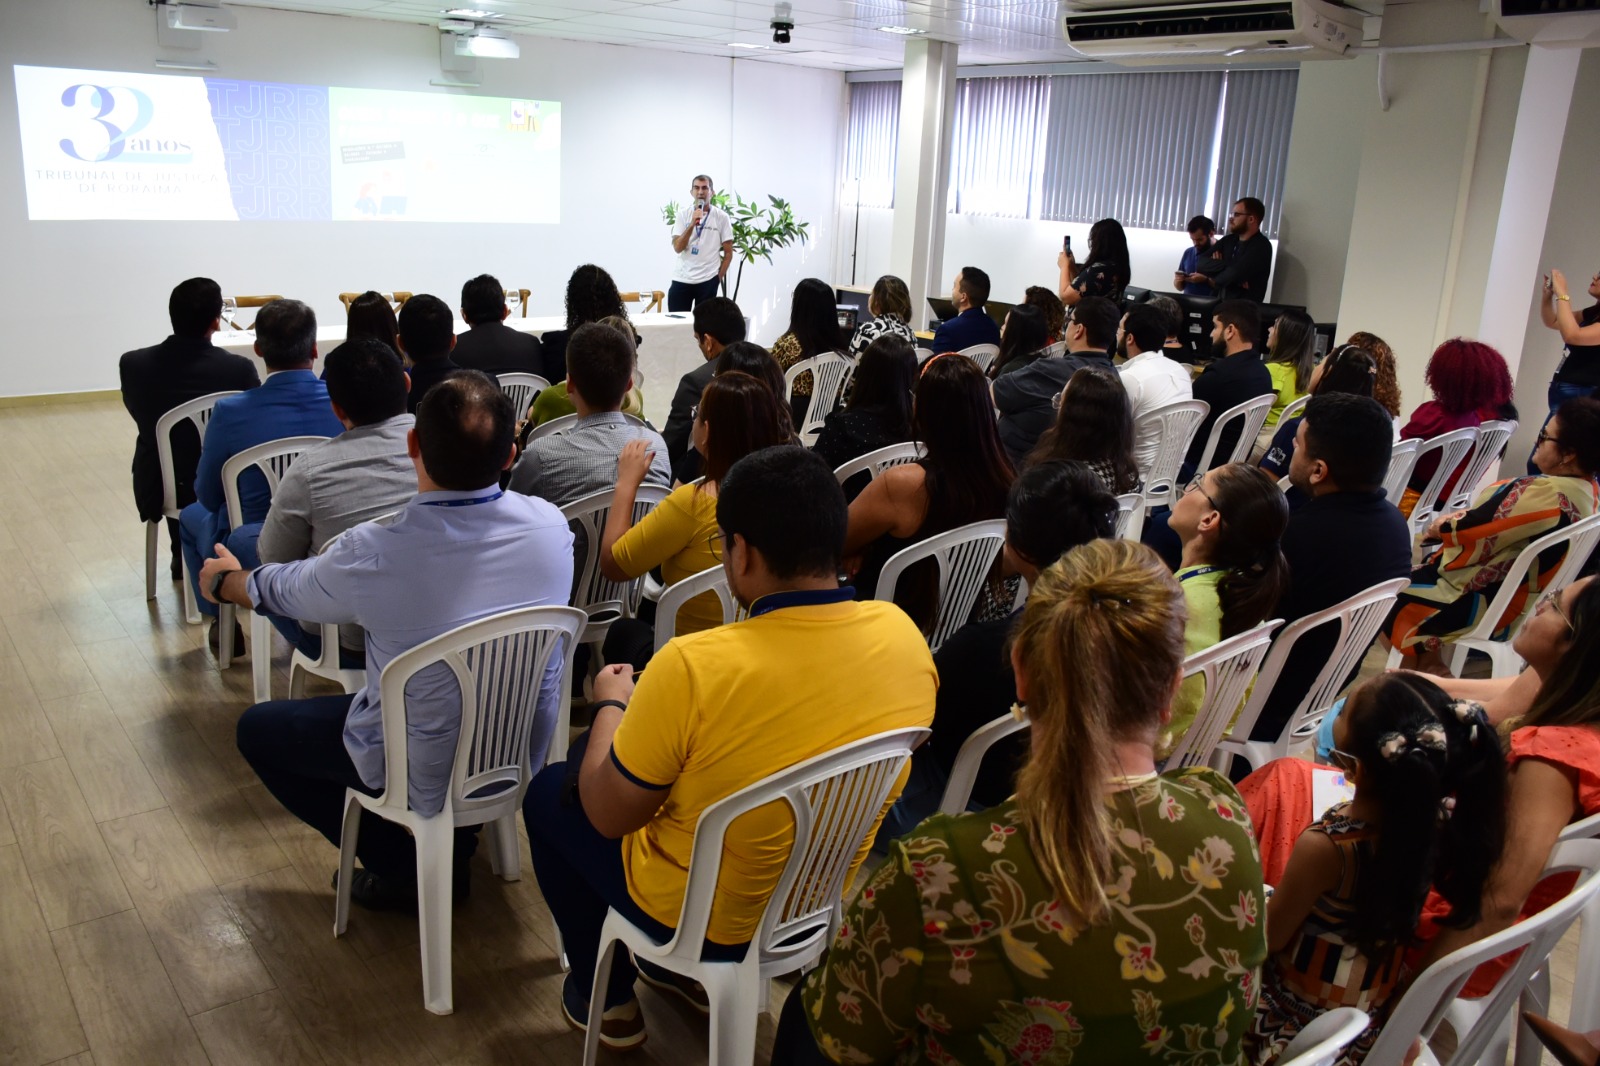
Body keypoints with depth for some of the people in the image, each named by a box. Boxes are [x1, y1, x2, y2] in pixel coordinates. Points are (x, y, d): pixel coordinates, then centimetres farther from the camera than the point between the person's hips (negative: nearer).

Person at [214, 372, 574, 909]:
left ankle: (402, 870, 16)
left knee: (256, 729, 17)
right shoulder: (551, 525, -18)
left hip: (427, 774, -4)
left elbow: (286, 590, -4)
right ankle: (457, 836, 27)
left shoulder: (371, 554, -29)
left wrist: (226, 580, 20)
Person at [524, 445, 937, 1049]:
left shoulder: (693, 667, -34)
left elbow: (606, 816, -18)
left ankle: (608, 1002, 32)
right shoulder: (903, 635, -17)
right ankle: (683, 974, 39)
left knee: (548, 792, 21)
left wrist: (611, 705, -1)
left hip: (707, 921, -5)